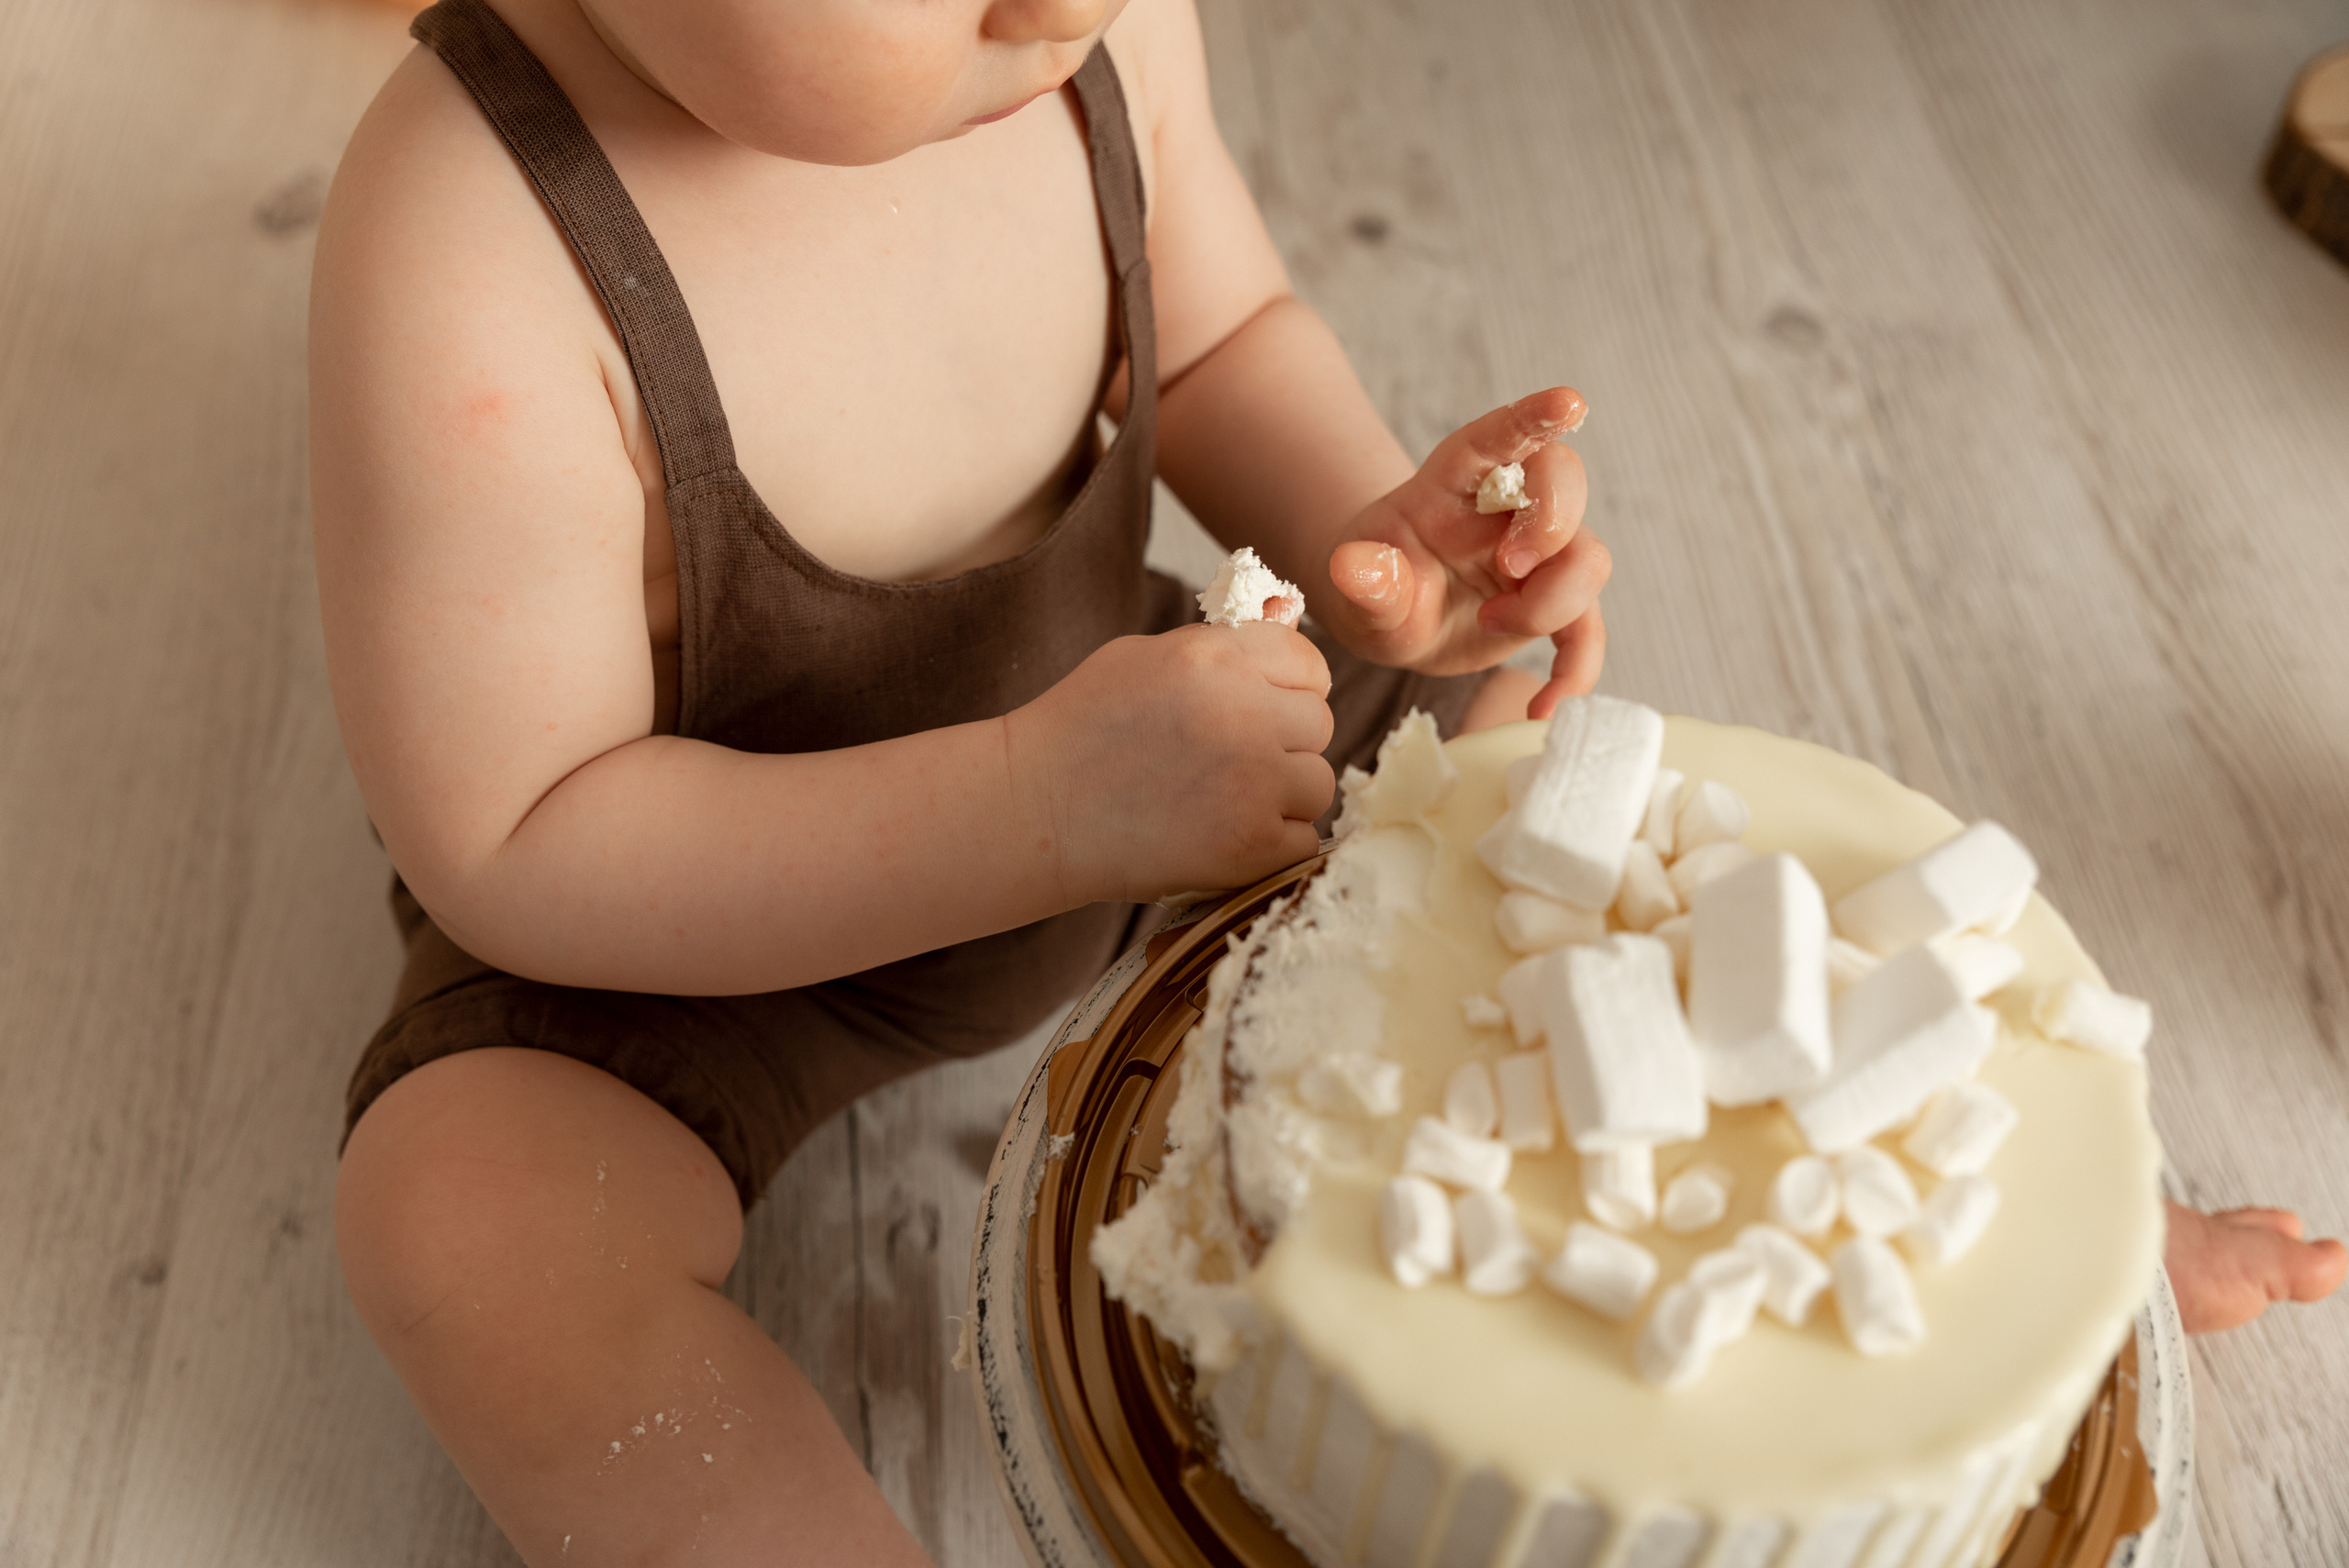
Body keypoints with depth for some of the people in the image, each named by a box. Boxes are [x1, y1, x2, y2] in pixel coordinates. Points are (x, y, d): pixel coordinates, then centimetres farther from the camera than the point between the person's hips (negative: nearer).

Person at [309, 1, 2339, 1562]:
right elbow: (515, 853, -29)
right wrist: (1048, 808, -39)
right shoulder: (470, 270, -34)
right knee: (473, 1226, -30)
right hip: (695, 904, -4)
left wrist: (1368, 528, -22)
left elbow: (1219, 335, 0)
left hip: (1089, 712, 5)